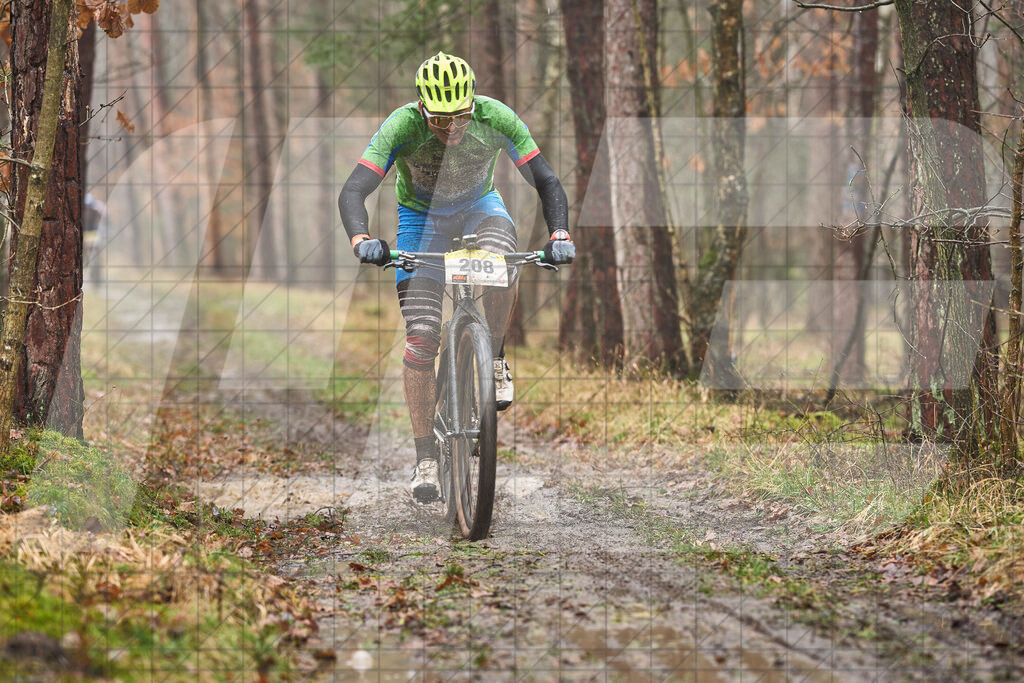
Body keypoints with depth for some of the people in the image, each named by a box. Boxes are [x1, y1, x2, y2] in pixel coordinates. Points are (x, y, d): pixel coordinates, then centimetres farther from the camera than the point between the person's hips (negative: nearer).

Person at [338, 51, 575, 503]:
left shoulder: (497, 119, -27)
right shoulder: (402, 127, -30)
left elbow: (546, 182, -22)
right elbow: (352, 193, -36)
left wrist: (559, 235, -39)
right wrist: (361, 240, -55)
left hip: (479, 206, 1)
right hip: (422, 216, 0)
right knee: (421, 338, -11)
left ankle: (494, 361, -10)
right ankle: (425, 458, 0)